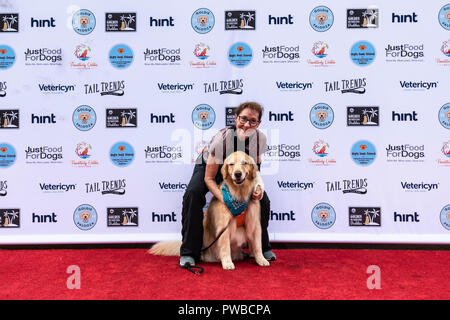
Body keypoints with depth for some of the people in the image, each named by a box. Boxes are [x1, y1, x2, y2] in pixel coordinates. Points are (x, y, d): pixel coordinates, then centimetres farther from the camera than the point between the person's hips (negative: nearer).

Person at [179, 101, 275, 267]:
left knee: (262, 199, -10)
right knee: (193, 194, -32)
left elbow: (255, 168, -5)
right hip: (208, 166, -4)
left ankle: (262, 247, 17)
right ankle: (189, 252, -19)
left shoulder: (260, 138, -24)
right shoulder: (222, 138, -37)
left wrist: (257, 188, -24)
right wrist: (224, 198, -47)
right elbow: (209, 178, -30)